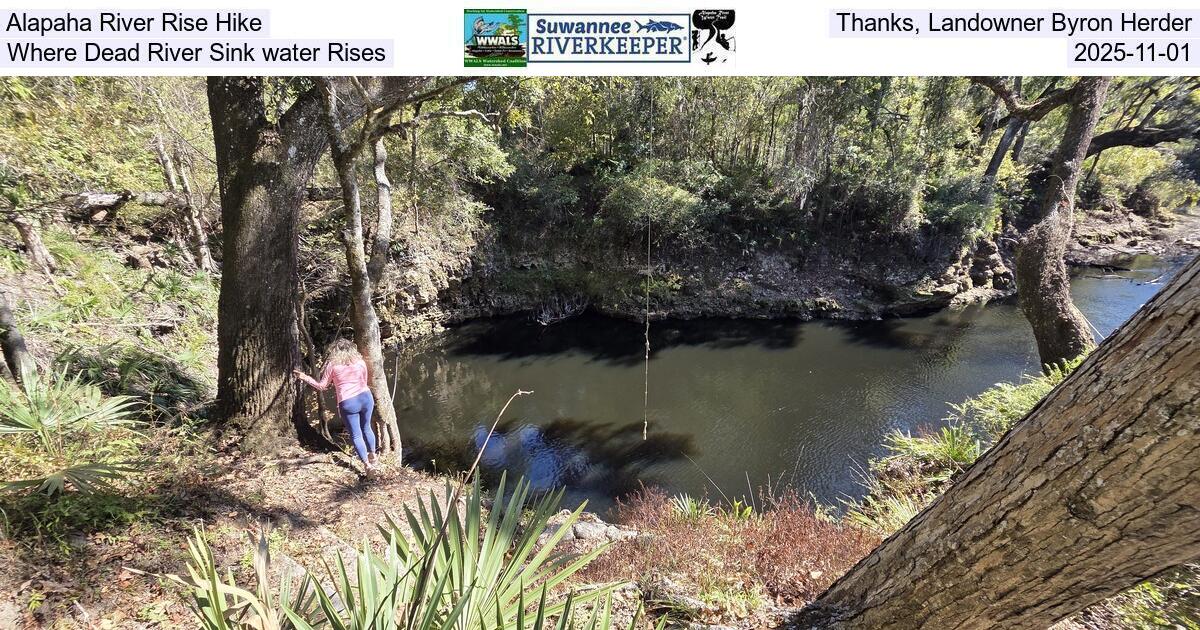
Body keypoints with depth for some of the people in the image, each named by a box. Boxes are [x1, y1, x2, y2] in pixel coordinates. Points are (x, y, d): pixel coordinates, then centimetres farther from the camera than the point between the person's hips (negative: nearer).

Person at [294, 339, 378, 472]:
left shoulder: (332, 365, 1)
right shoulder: (360, 362, 8)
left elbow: (321, 386, 7)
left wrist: (305, 377, 17)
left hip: (348, 403, -3)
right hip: (366, 397, 3)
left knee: (356, 435, 6)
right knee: (366, 428, 22)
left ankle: (367, 464, 4)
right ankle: (373, 455, 33)